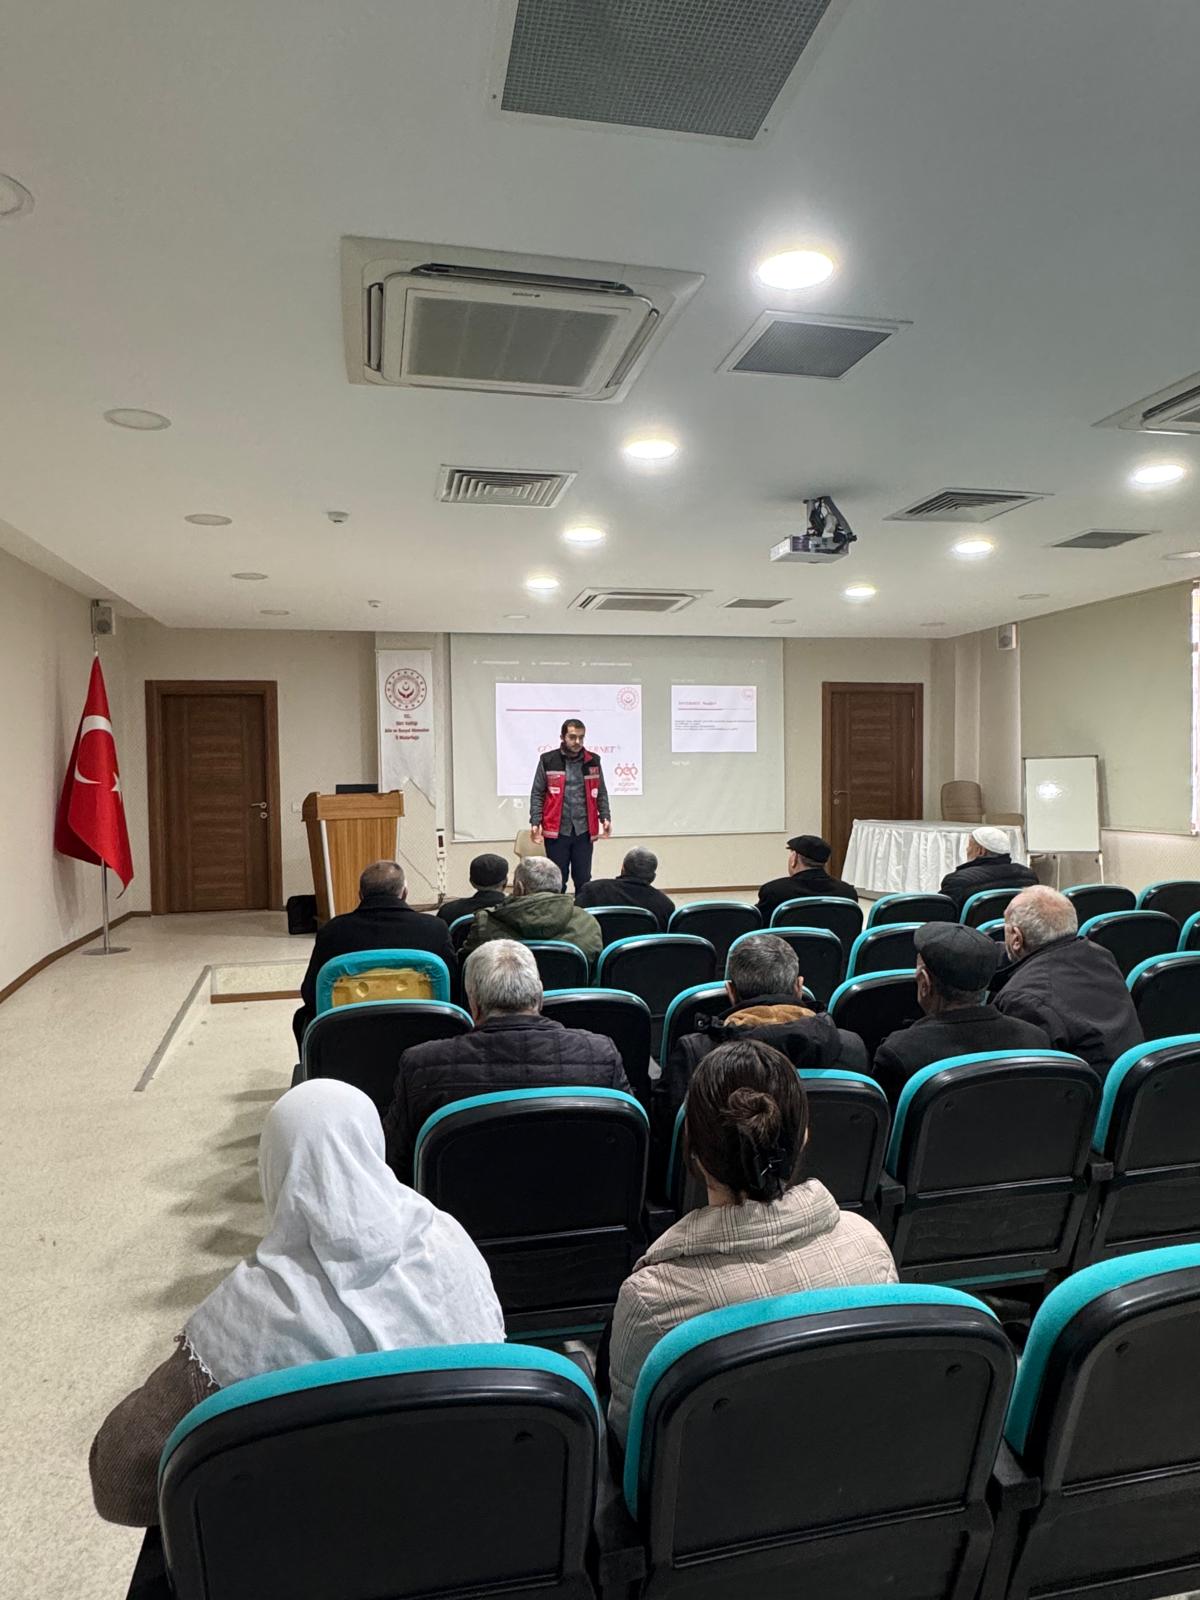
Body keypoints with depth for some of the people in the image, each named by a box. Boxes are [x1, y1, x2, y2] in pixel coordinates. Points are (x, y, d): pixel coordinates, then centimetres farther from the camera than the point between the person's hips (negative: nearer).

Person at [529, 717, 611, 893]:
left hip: (584, 831, 2)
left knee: (583, 880, 9)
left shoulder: (593, 761, 6)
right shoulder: (548, 761, -2)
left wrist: (605, 817, 1)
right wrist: (535, 822, -7)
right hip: (556, 831, -2)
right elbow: (537, 794, 1)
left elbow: (601, 793, 13)